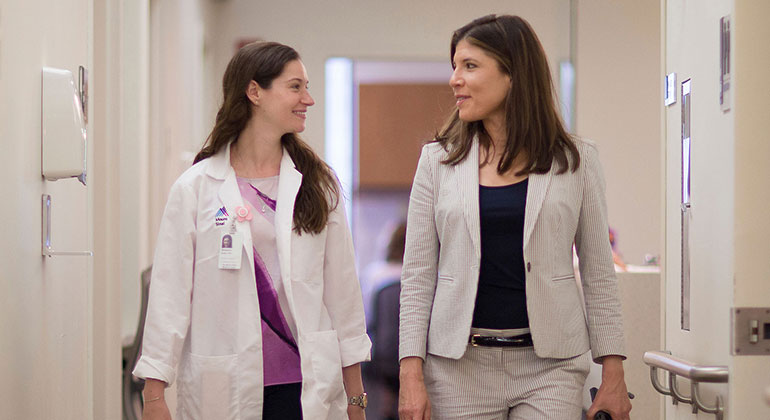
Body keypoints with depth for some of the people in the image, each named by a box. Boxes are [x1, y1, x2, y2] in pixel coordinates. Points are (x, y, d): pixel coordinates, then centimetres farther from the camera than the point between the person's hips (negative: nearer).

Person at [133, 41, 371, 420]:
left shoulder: (317, 183, 9)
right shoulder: (195, 188, 0)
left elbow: (341, 287, 9)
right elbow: (169, 293, -2)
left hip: (303, 388, 2)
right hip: (223, 389, -2)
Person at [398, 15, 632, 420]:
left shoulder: (576, 160, 4)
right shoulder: (439, 159, 5)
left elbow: (599, 274, 6)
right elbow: (418, 276, 4)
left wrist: (613, 374, 2)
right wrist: (411, 373, -5)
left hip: (549, 367, -1)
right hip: (460, 366, 1)